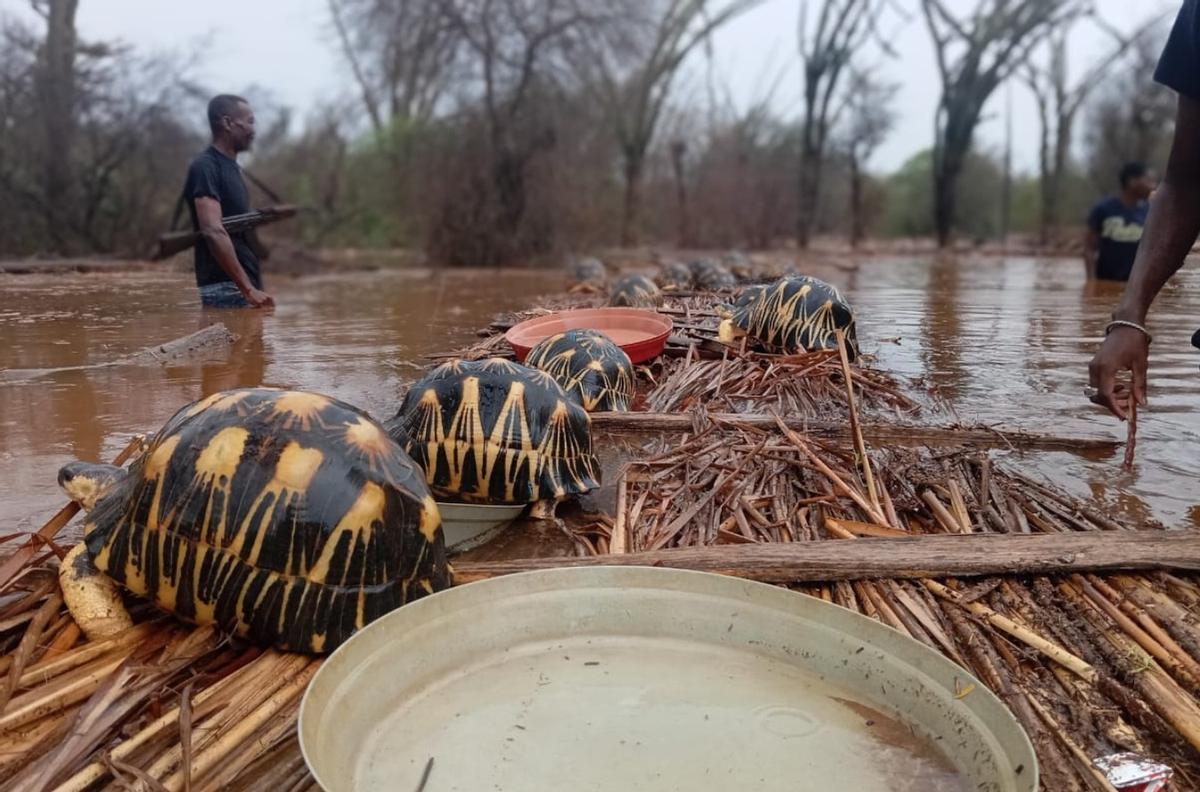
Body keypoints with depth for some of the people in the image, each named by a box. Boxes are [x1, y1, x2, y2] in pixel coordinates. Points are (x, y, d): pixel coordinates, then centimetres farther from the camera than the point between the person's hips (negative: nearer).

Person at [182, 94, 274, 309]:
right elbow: (213, 231, -22)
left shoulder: (231, 167, 19)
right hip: (225, 287, -9)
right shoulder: (205, 167, -11)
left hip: (243, 284, 9)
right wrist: (248, 289, -26)